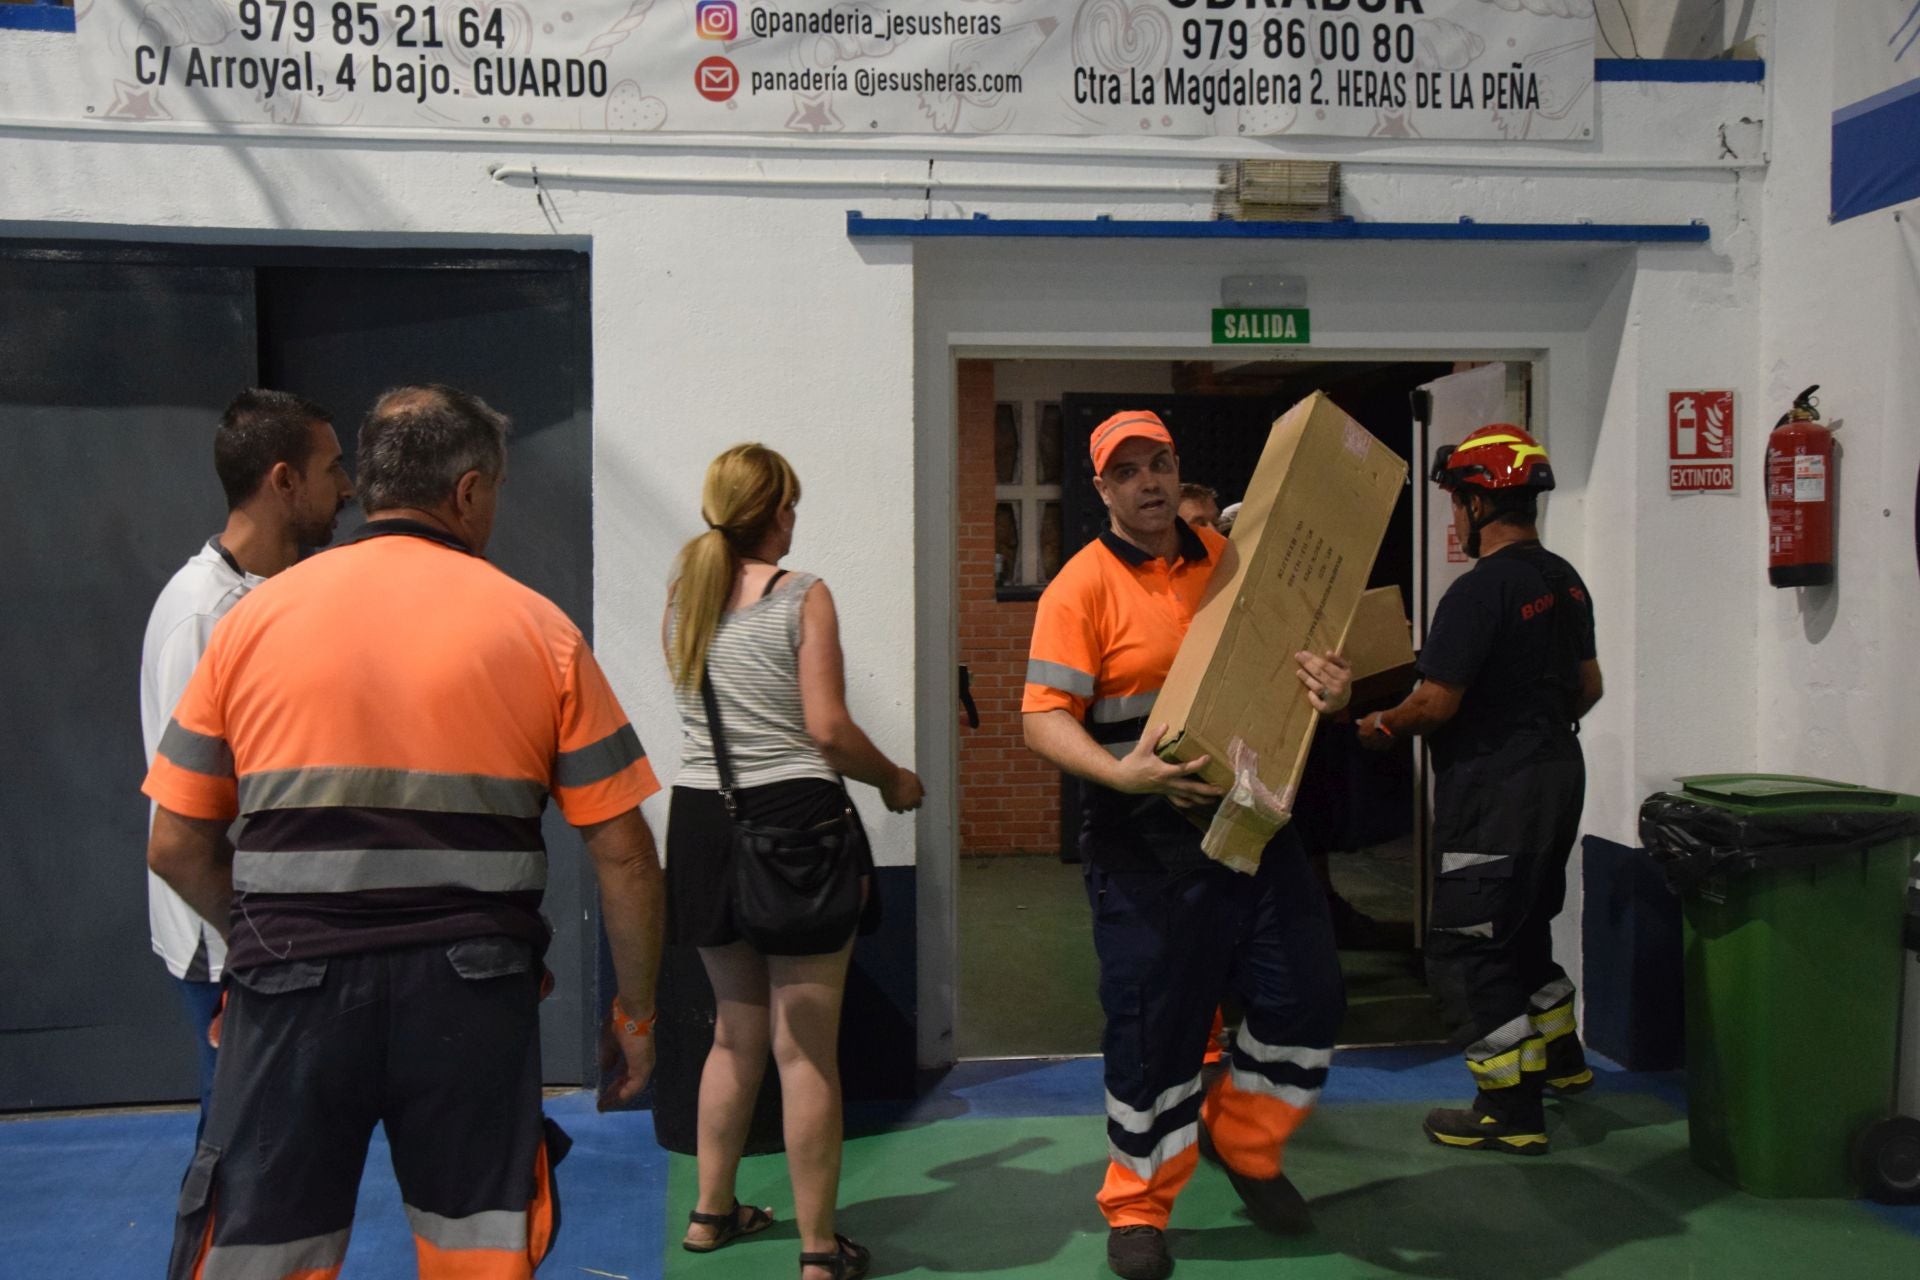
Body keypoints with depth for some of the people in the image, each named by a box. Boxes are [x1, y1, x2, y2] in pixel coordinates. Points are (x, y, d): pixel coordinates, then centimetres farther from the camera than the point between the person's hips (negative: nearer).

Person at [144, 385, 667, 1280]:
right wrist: (635, 1013, 10)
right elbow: (622, 852, -1)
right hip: (473, 994, -1)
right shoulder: (535, 627, 1)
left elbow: (176, 846, 7)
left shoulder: (255, 616, 6)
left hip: (292, 990, 1)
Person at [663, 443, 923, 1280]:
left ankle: (712, 1211, 32)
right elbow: (827, 730, -12)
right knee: (807, 1049, 1)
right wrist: (893, 781, 4)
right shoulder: (803, 596, -7)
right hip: (795, 819, -6)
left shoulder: (681, 600, 9)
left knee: (738, 1029, 22)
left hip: (701, 823, 6)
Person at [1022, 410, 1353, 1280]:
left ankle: (1240, 1140, 34)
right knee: (1152, 1022, 4)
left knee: (1307, 994, 9)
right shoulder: (1083, 585, -7)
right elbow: (1044, 717, -13)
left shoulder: (1227, 559, 9)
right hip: (1146, 841, -5)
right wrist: (1119, 773, -30)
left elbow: (1291, 652, 15)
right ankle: (1136, 1208, 24)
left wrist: (1330, 687, -8)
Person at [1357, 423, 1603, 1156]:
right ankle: (1560, 1058, 40)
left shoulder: (1478, 592, -21)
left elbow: (1435, 703, -21)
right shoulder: (1565, 581, 8)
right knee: (1523, 926, 25)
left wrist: (1380, 727, -3)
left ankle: (1512, 1114, 6)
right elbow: (1589, 685, 17)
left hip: (1495, 792, -10)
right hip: (1558, 774, 10)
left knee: (1465, 950, 0)